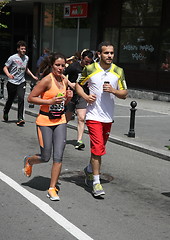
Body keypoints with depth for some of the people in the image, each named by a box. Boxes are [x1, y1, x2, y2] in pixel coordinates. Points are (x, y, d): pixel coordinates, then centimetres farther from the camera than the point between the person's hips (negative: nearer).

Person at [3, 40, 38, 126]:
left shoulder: (26, 58, 8)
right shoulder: (13, 58, -8)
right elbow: (5, 68, -6)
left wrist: (32, 76, 16)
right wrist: (8, 74, -25)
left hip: (21, 82, 3)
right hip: (12, 83, -3)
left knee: (21, 99, -14)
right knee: (10, 99, 9)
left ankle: (20, 119, -13)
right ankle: (5, 112, 40)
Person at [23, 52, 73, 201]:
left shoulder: (65, 80, 7)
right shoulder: (47, 80, -13)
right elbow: (30, 98, -12)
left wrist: (68, 97, -2)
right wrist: (50, 101, -21)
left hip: (60, 121, 5)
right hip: (45, 121, -5)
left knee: (58, 157, -3)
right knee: (45, 157, 3)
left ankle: (52, 189, 9)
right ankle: (29, 161, 38)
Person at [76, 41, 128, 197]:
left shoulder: (118, 71, 4)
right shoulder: (90, 69, -3)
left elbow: (124, 94, 5)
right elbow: (78, 84, 11)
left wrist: (113, 90, -15)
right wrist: (85, 96, -8)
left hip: (108, 117, 4)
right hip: (94, 115, -4)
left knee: (99, 148, 15)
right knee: (98, 148, -11)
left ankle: (90, 170, 40)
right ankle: (96, 182, -3)